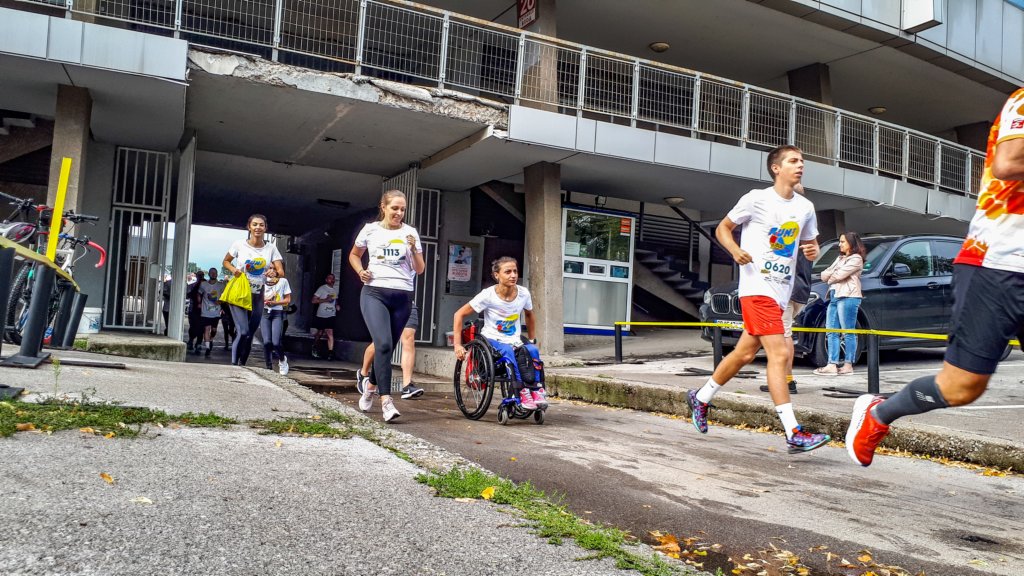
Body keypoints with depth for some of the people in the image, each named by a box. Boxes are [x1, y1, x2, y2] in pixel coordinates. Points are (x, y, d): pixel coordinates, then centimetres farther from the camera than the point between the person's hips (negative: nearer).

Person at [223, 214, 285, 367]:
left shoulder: (270, 248, 1)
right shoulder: (240, 244, -4)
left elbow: (281, 272, -3)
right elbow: (226, 261, 10)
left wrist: (275, 274, -26)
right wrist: (233, 270, -11)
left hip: (257, 296, 3)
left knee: (250, 335, 8)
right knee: (243, 332, -18)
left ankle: (242, 365, 22)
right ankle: (233, 364, -8)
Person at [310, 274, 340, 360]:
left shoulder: (335, 290, 12)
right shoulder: (322, 288, -3)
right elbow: (314, 300, -8)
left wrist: (337, 305, 5)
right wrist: (326, 300, -18)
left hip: (331, 315, 3)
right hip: (321, 315, -3)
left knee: (330, 333, -10)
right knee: (320, 333, 11)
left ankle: (330, 353, -15)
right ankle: (314, 348, 35)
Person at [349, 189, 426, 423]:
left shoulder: (410, 233, 6)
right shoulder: (370, 229, 5)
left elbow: (420, 270, 6)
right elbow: (354, 255, 21)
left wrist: (413, 249, -11)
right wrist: (361, 271, 2)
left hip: (402, 297, 2)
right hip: (374, 293, -2)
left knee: (387, 347, 11)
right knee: (383, 344, -20)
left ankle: (371, 386, 38)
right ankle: (386, 401, -20)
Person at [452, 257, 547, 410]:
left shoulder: (524, 293, -5)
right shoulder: (488, 295, -15)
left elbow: (529, 315, 19)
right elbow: (459, 314, -10)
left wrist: (532, 340, 21)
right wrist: (457, 345, -15)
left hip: (515, 340, 3)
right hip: (492, 340, -3)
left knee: (533, 350, -30)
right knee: (509, 351, -36)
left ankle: (537, 390, -26)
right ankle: (522, 391, -31)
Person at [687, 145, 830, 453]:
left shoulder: (805, 207, 12)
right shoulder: (756, 199, -4)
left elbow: (810, 244, 22)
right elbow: (722, 228, 4)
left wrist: (813, 251, -2)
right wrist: (736, 250, -16)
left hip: (781, 291, 7)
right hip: (757, 286, -7)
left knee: (745, 353, 13)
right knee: (779, 353, -15)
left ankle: (701, 399, 32)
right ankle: (794, 434, -14)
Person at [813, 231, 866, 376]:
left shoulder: (856, 259, -1)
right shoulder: (840, 258, 26)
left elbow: (839, 275, -11)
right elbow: (824, 275, 18)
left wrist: (829, 277, 8)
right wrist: (832, 274, -3)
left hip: (848, 297, -9)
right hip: (834, 296, 9)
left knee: (848, 333, -4)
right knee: (831, 332, 3)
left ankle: (848, 365, -1)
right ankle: (832, 365, 2)